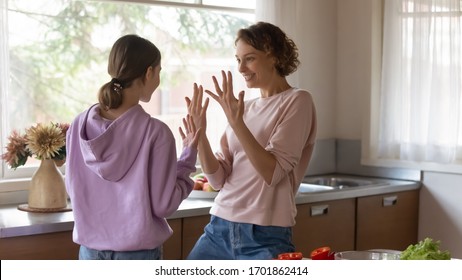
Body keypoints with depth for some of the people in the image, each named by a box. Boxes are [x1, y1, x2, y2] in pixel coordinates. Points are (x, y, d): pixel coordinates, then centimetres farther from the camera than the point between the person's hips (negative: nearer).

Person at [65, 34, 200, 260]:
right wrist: (189, 154, -4)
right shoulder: (155, 132, -17)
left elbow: (73, 189, 8)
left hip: (90, 249, 5)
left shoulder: (79, 125, -3)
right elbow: (163, 205, -13)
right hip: (137, 253, -4)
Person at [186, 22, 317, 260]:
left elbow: (272, 173, -16)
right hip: (219, 229, 6)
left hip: (265, 237, -6)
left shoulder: (297, 102, -5)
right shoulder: (244, 108, 11)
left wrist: (236, 122, -20)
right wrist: (199, 134, -6)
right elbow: (218, 179, 7)